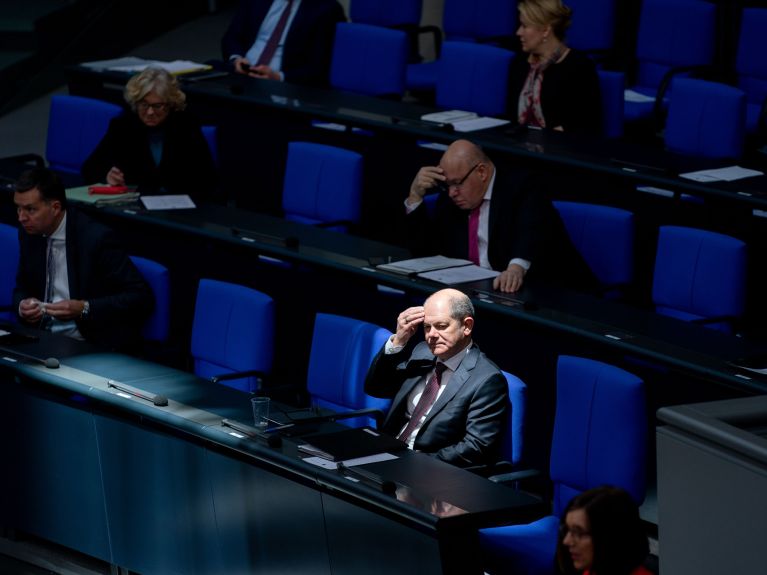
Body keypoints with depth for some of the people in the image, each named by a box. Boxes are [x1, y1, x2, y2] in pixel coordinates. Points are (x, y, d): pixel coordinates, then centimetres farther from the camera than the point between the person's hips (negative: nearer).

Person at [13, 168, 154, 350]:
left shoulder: (94, 238, -16)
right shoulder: (30, 234, 3)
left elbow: (142, 297, -15)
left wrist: (84, 308, -24)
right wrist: (22, 305, -6)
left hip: (93, 345, -6)